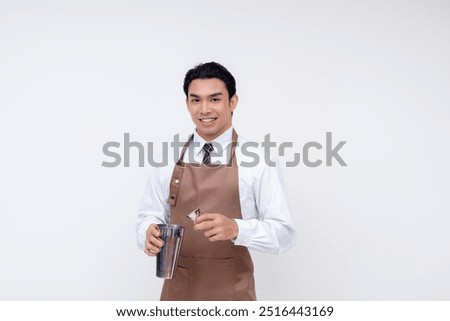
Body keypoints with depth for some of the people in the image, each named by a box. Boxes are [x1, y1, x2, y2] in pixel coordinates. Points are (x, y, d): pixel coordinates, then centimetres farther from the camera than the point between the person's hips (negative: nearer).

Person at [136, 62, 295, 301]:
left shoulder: (257, 162, -10)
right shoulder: (168, 159, 0)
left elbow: (283, 233, -10)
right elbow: (149, 216, 6)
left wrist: (236, 228, -27)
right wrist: (149, 234, -17)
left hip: (231, 291, -2)